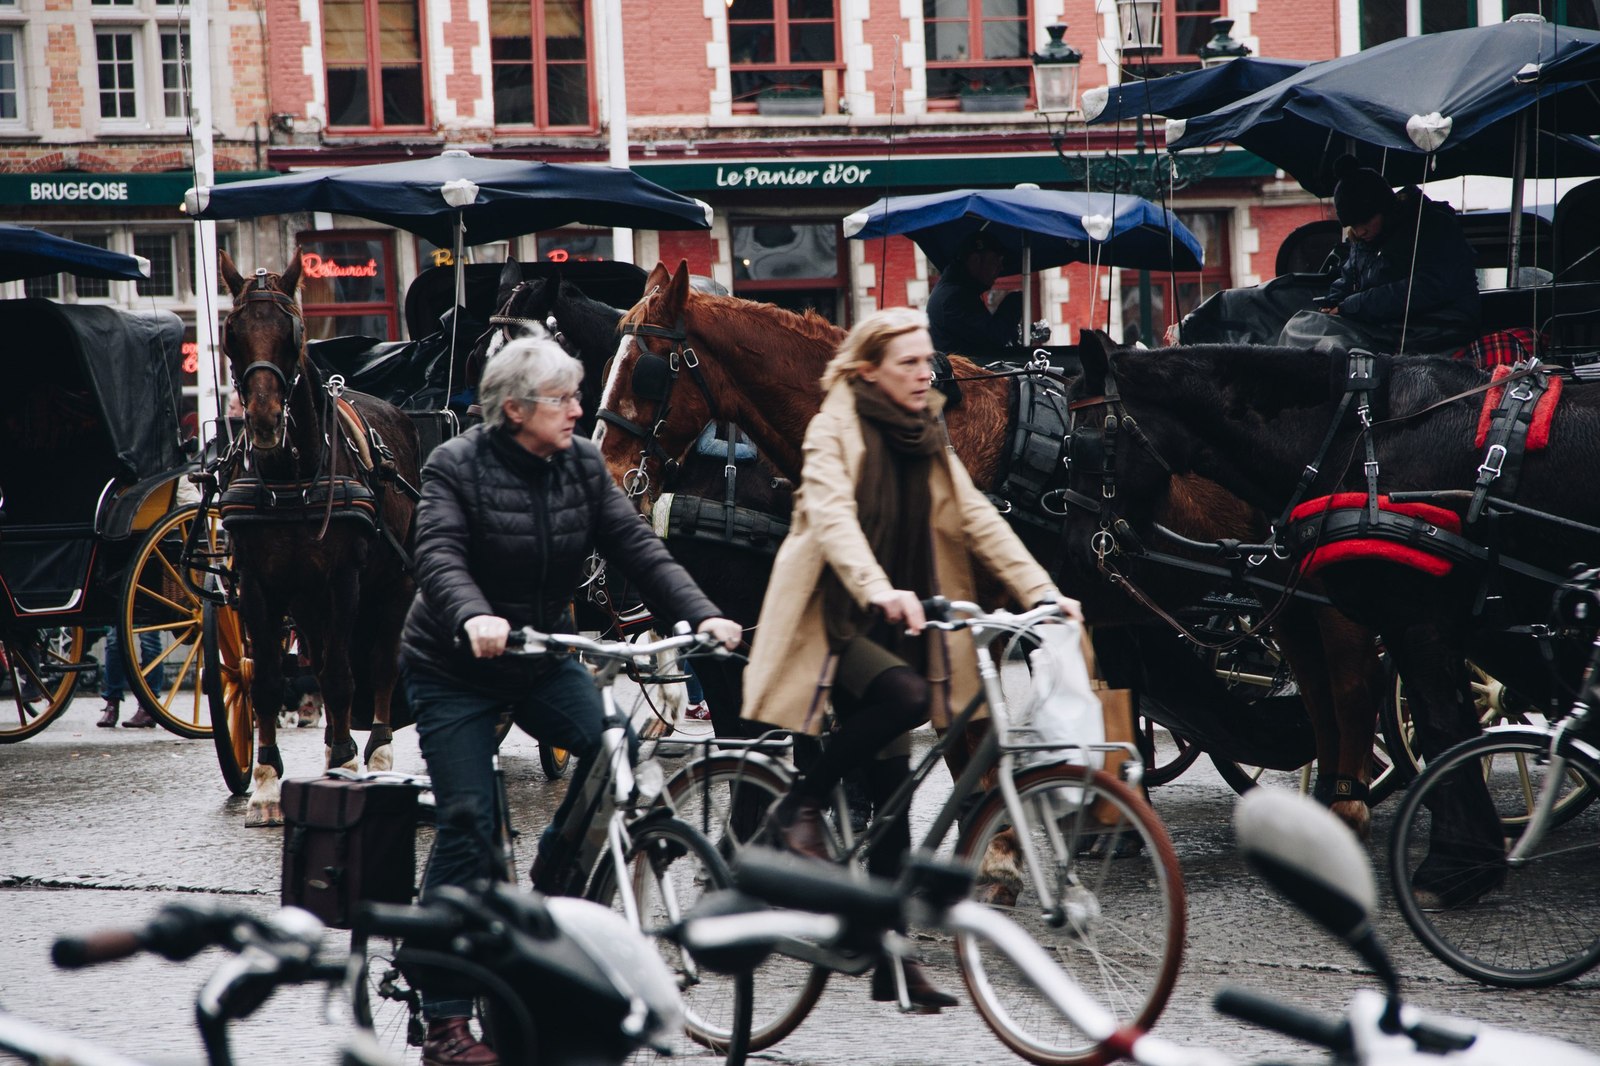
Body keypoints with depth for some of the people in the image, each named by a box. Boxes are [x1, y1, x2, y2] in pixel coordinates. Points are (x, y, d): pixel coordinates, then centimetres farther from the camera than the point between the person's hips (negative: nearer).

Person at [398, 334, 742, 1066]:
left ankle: (550, 893, 2)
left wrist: (702, 616, -23)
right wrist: (473, 618, -49)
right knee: (467, 825, -9)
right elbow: (440, 558, -28)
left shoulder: (582, 466, -2)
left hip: (541, 658, 4)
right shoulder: (457, 466, -14)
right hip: (455, 670, -4)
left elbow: (636, 548, -9)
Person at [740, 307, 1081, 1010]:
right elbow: (831, 514, -26)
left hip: (894, 630, 6)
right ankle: (800, 806, -15)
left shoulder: (927, 441, 12)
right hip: (834, 623, -6)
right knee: (903, 695, -34)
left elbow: (976, 518, 4)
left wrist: (1040, 591, -10)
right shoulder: (835, 431, -9)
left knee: (891, 795, 3)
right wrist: (877, 589, -43)